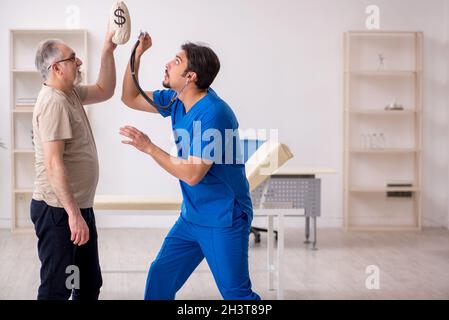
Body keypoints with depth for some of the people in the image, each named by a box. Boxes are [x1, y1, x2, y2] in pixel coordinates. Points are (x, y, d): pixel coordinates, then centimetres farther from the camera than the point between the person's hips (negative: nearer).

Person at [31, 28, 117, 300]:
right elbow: (53, 164, -26)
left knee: (90, 283, 19)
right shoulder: (54, 102, -20)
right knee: (57, 288, -2)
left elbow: (105, 91, 22)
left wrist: (108, 51, 9)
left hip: (78, 207, 10)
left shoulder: (71, 93, 10)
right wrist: (73, 213, -27)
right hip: (59, 211, -10)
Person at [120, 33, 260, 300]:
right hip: (191, 216, 9)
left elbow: (192, 174, -24)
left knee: (236, 294, -2)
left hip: (224, 221, -8)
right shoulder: (176, 101, 4)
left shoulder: (213, 114, -23)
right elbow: (131, 98, 16)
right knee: (160, 278, 9)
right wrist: (137, 55, 4)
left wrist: (148, 147, -19)